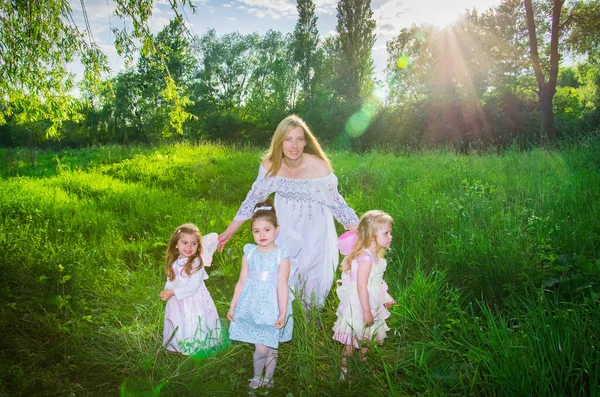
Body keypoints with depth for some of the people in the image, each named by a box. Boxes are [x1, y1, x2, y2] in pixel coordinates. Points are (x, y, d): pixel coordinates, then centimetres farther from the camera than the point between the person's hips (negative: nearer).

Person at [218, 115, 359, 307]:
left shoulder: (318, 167, -26)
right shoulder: (270, 165, -17)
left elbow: (337, 204, -14)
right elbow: (253, 199, -5)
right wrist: (228, 232, -2)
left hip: (313, 230, -2)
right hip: (284, 228, 2)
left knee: (312, 281, 8)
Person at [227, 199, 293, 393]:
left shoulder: (281, 256, -9)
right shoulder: (249, 253, 1)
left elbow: (282, 287, -10)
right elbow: (241, 282, 5)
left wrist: (282, 314, -10)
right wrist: (232, 307, 7)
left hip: (272, 306, -2)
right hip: (253, 305, 2)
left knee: (270, 347, 6)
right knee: (259, 348, 6)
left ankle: (268, 380, 30)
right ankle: (256, 379, 29)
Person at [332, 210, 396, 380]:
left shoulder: (376, 255, 3)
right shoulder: (365, 257, -28)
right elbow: (361, 286, -28)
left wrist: (385, 297, 14)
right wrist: (367, 311, -24)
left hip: (371, 305, 10)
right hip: (358, 307, -9)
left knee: (366, 341, 25)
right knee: (351, 343, 6)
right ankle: (344, 372, 22)